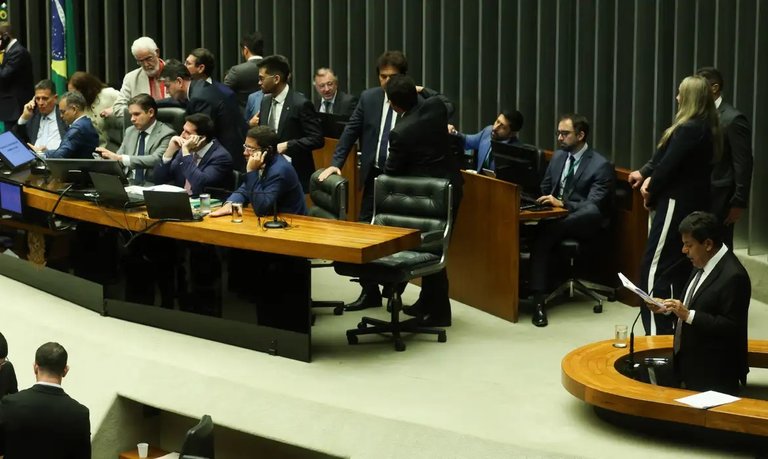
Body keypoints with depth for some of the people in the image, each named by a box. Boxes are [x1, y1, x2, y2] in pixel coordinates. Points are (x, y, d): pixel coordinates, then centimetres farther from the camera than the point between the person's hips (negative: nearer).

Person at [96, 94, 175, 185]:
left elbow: (156, 160, -20)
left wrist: (120, 158, -26)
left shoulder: (166, 134, -5)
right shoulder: (130, 131, 18)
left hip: (151, 187, -5)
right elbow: (117, 158, 17)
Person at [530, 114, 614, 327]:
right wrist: (544, 200, -1)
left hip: (582, 223, -4)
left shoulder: (601, 165, -5)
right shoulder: (558, 156, 14)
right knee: (542, 235, -32)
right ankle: (538, 300, -37)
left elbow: (593, 205, -14)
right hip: (555, 216, 4)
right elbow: (544, 189, 23)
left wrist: (561, 203, -24)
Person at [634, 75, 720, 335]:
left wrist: (650, 191, -2)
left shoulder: (688, 129, -20)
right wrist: (648, 175, -1)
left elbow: (668, 164, -18)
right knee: (680, 266, 16)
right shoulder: (707, 128, 11)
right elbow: (665, 156, 10)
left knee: (654, 269, -6)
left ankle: (658, 332, -7)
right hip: (694, 204, 10)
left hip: (677, 205, -10)